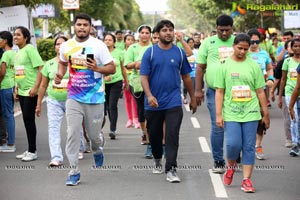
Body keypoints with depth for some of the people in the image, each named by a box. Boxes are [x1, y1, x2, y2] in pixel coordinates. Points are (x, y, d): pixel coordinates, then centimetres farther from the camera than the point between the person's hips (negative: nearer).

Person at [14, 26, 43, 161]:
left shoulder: (29, 49, -11)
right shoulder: (18, 52, 13)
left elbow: (41, 68, -16)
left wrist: (35, 87, -21)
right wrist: (16, 87, 16)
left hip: (31, 91, -8)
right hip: (22, 91, 8)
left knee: (29, 119, -6)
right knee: (27, 120, 11)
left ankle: (33, 151, 2)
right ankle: (30, 150, 18)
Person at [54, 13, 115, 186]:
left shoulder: (98, 45, -7)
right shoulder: (66, 46, 4)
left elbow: (112, 68, -6)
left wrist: (97, 68, -24)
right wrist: (60, 75, 4)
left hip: (95, 98, -2)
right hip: (74, 97, 2)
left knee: (94, 134, 9)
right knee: (72, 134, -7)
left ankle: (97, 151, 45)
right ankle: (74, 172, -1)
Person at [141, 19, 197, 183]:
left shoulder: (179, 53, 5)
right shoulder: (150, 53, 0)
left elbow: (186, 77, 13)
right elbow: (144, 76, -5)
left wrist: (193, 98, 16)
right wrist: (149, 95, -20)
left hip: (173, 102, 0)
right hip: (154, 103, 1)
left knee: (172, 135, -12)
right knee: (154, 135, 14)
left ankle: (171, 170, -12)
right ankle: (157, 160, 40)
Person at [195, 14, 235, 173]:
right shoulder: (208, 43, 5)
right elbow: (200, 67, 6)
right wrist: (198, 90, 1)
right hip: (214, 91, -1)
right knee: (217, 127, -1)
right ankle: (218, 161, 8)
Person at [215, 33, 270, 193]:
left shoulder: (253, 66, 5)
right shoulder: (224, 66, 2)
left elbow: (260, 92, 8)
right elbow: (219, 92, 2)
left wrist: (266, 114, 9)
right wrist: (218, 114, -3)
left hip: (250, 113, 1)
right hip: (231, 113, -1)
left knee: (249, 147, 1)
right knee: (233, 144, -11)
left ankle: (246, 180, 8)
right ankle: (231, 166, 20)